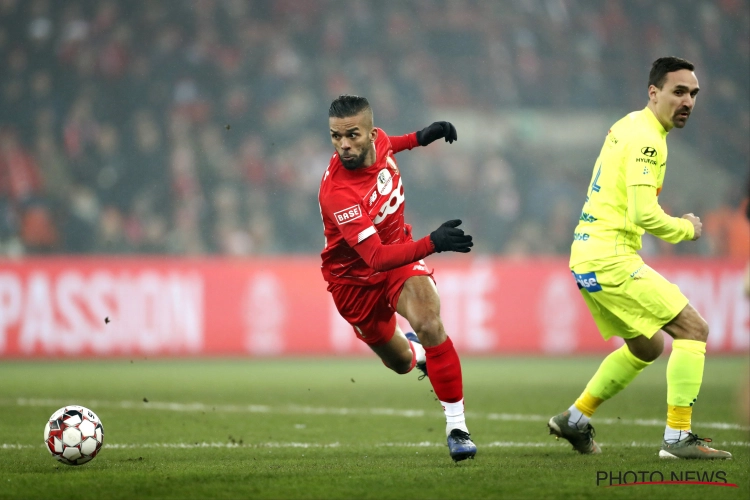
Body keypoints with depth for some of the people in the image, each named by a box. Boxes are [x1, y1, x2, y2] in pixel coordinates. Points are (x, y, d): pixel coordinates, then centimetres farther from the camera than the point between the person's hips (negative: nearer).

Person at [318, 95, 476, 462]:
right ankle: (414, 351, 54)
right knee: (400, 362, 13)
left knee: (429, 325, -25)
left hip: (401, 254, 3)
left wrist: (418, 138, 6)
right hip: (356, 277, -3)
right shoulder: (337, 194, -38)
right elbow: (376, 258, -45)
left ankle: (457, 427, -16)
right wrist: (431, 244, -56)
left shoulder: (377, 142, -17)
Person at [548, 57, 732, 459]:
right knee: (693, 328, -9)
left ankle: (575, 420, 27)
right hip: (609, 259, -10)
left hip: (588, 256, 10)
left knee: (647, 346, 23)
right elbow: (644, 215, -23)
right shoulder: (646, 139, -16)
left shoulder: (628, 126, 15)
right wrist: (686, 229, -6)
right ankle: (678, 437, -12)